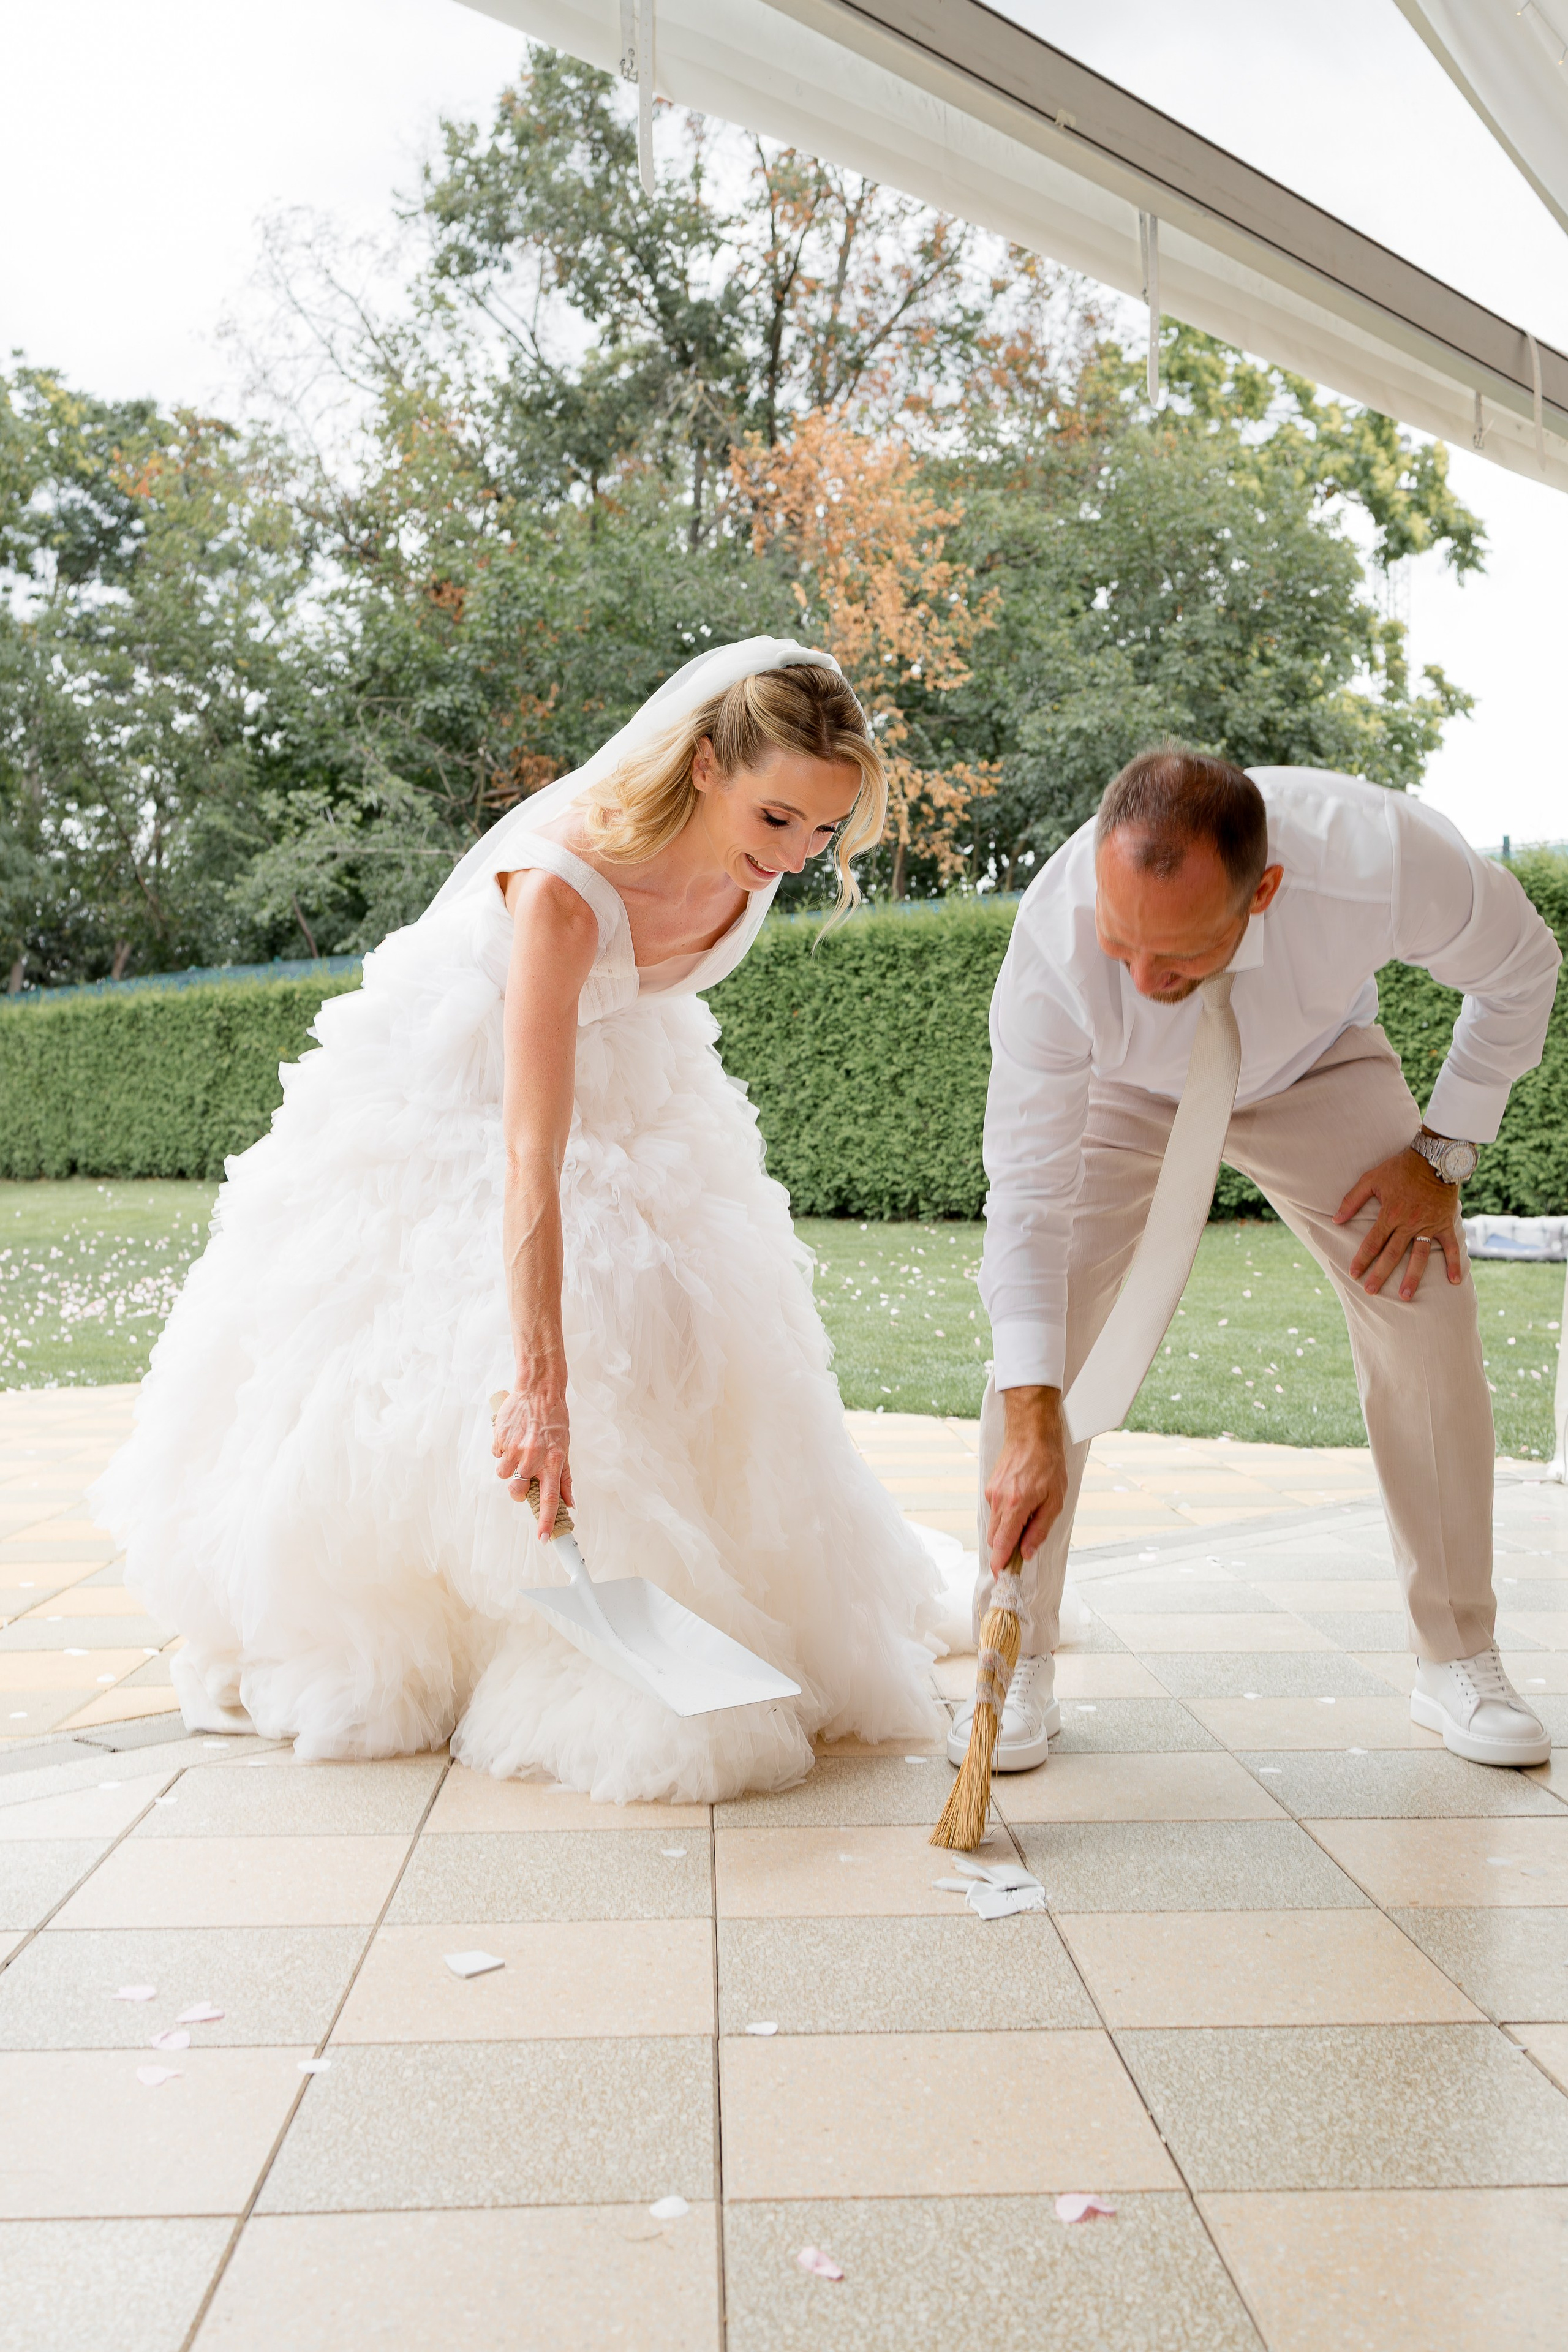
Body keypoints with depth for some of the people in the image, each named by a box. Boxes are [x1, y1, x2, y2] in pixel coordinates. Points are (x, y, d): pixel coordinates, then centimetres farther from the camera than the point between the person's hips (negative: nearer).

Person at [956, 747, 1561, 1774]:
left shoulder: (1387, 856, -40)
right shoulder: (1053, 938, -40)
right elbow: (1029, 1195, -34)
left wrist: (1442, 1152, -14)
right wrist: (1033, 1422, -39)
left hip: (1316, 1068, 1)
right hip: (1120, 1094, -1)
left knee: (1431, 1323, -8)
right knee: (1042, 1337, -17)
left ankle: (1460, 1664, 10)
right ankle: (1019, 1671, -1)